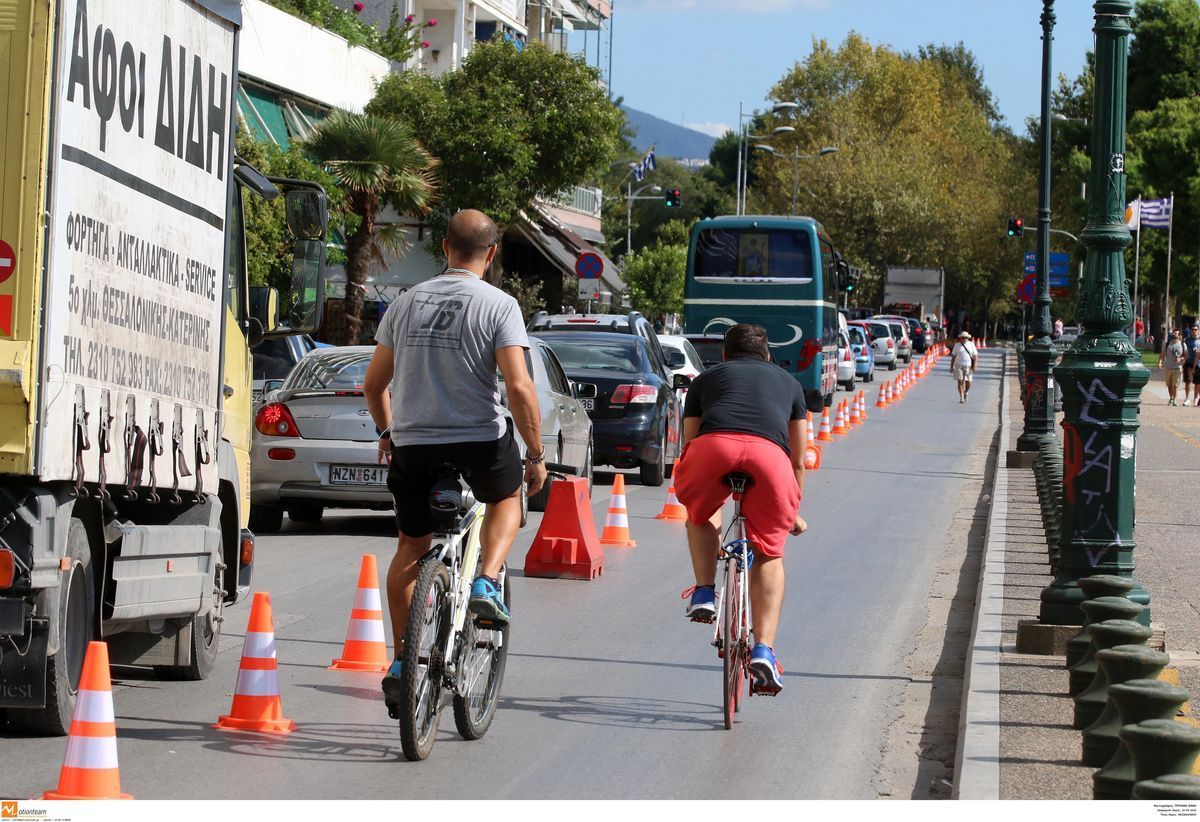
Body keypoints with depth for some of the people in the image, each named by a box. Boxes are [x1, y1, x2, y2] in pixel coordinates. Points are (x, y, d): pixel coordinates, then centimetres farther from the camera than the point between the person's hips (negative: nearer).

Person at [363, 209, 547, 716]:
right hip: (480, 442, -3)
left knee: (411, 549, 20)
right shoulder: (499, 305, -7)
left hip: (412, 446, 3)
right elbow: (519, 387, -16)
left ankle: (401, 664, 18)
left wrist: (387, 433, 30)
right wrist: (536, 456, -7)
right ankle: (486, 582, 4)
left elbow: (374, 383, 12)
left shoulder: (407, 302, 7)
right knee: (506, 497, 30)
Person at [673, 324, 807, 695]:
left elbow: (690, 444, 41)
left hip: (713, 446, 0)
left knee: (699, 514, 34)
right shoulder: (787, 382, 38)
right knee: (769, 556, 15)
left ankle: (704, 592, 18)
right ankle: (763, 649, 1)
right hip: (769, 453, 0)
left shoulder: (706, 379, 36)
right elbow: (797, 460, 42)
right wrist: (794, 514, 57)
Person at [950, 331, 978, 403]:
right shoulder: (957, 345, 4)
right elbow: (953, 357, 7)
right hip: (959, 365, 0)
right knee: (960, 382, -8)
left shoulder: (971, 344, 3)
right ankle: (961, 397, -3)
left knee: (968, 383, 1)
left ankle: (965, 393, 30)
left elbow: (975, 356, 1)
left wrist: (974, 366, -8)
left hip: (968, 366, 0)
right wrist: (951, 367, 4)